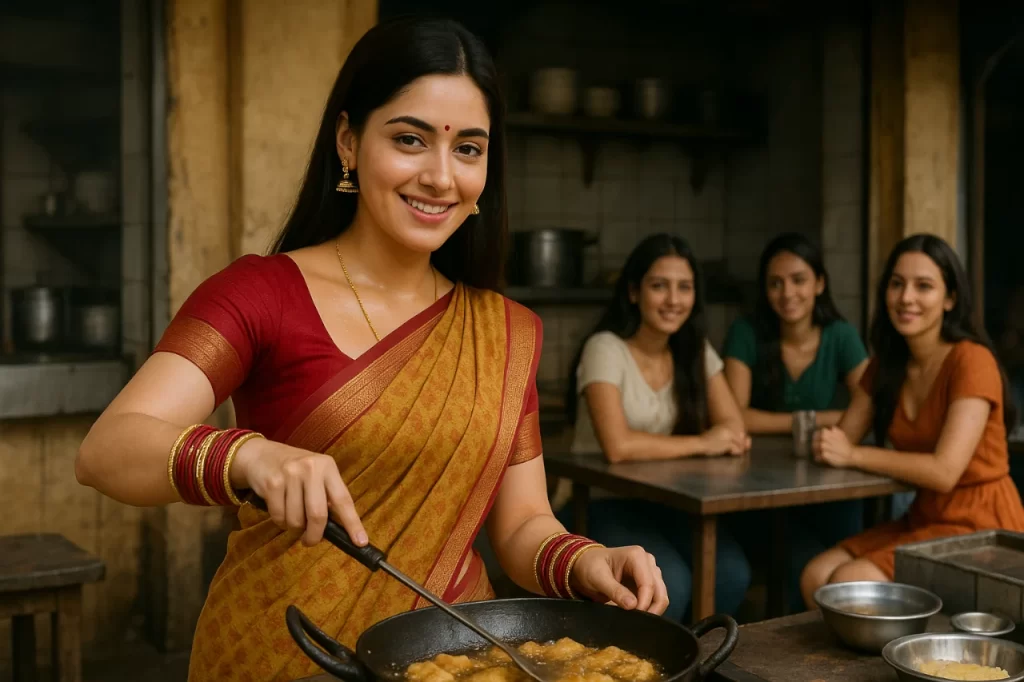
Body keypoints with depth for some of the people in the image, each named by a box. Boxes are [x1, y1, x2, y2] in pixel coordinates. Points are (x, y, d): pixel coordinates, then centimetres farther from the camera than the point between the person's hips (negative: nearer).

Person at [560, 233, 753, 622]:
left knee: (732, 574, -20)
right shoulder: (606, 349, -15)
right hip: (600, 505, -5)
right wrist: (702, 444, -17)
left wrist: (729, 439, -23)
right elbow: (617, 446, -27)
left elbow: (734, 426, 1)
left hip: (666, 502, 5)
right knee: (669, 583, -28)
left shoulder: (695, 350, 4)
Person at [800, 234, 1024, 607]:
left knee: (849, 584, -21)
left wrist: (853, 455, -18)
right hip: (923, 518, 7)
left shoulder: (972, 361, -17)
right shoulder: (887, 363, 6)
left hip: (979, 526, -7)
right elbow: (844, 437, 4)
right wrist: (826, 442, -20)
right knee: (815, 578, -10)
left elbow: (944, 471, -25)